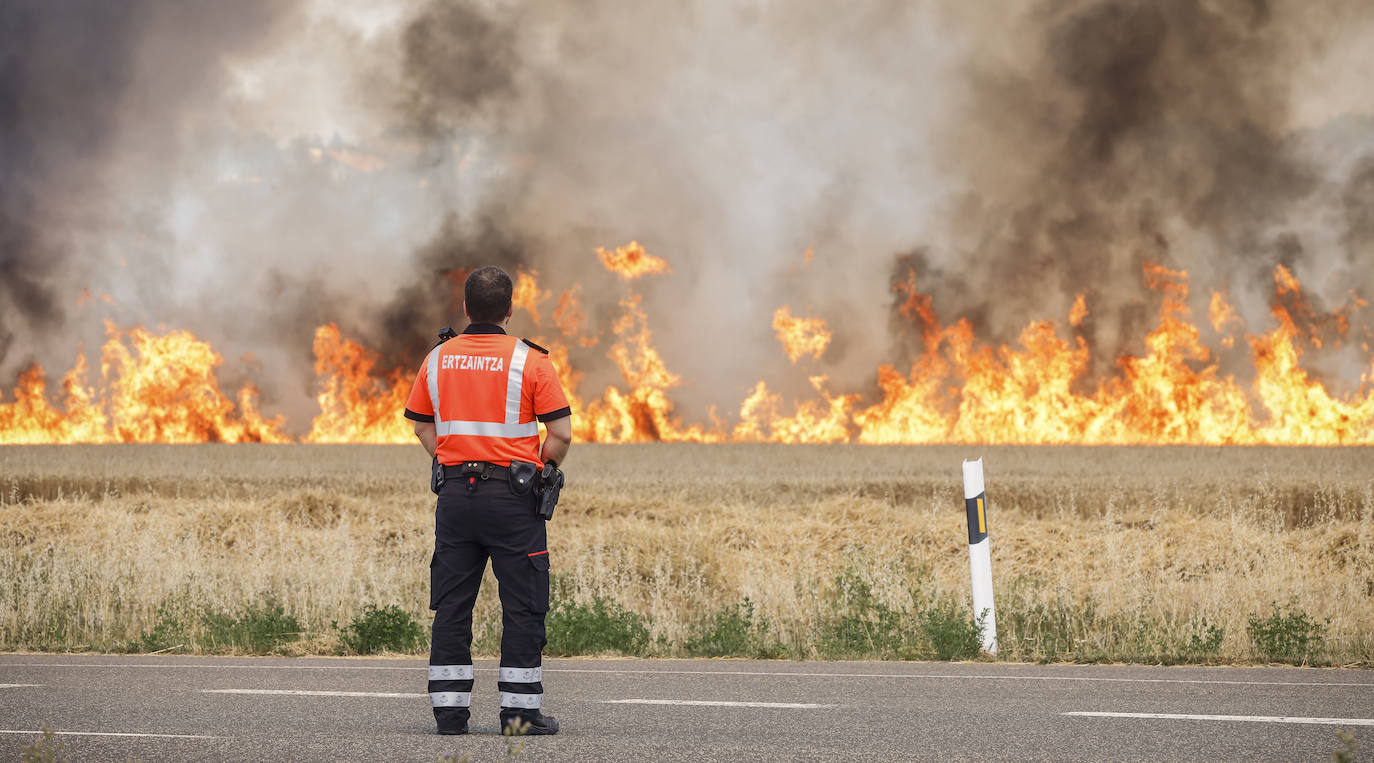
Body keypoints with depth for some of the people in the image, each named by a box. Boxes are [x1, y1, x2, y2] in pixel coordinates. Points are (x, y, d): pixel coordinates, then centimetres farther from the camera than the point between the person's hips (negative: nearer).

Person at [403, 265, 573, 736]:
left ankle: (449, 710, 8)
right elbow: (561, 434, -8)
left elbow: (424, 430, 12)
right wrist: (542, 470, 8)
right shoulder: (530, 361, -6)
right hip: (513, 498, -4)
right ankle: (520, 710, 1)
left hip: (455, 492, 4)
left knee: (451, 605, 8)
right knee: (522, 607, 2)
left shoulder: (438, 360, 6)